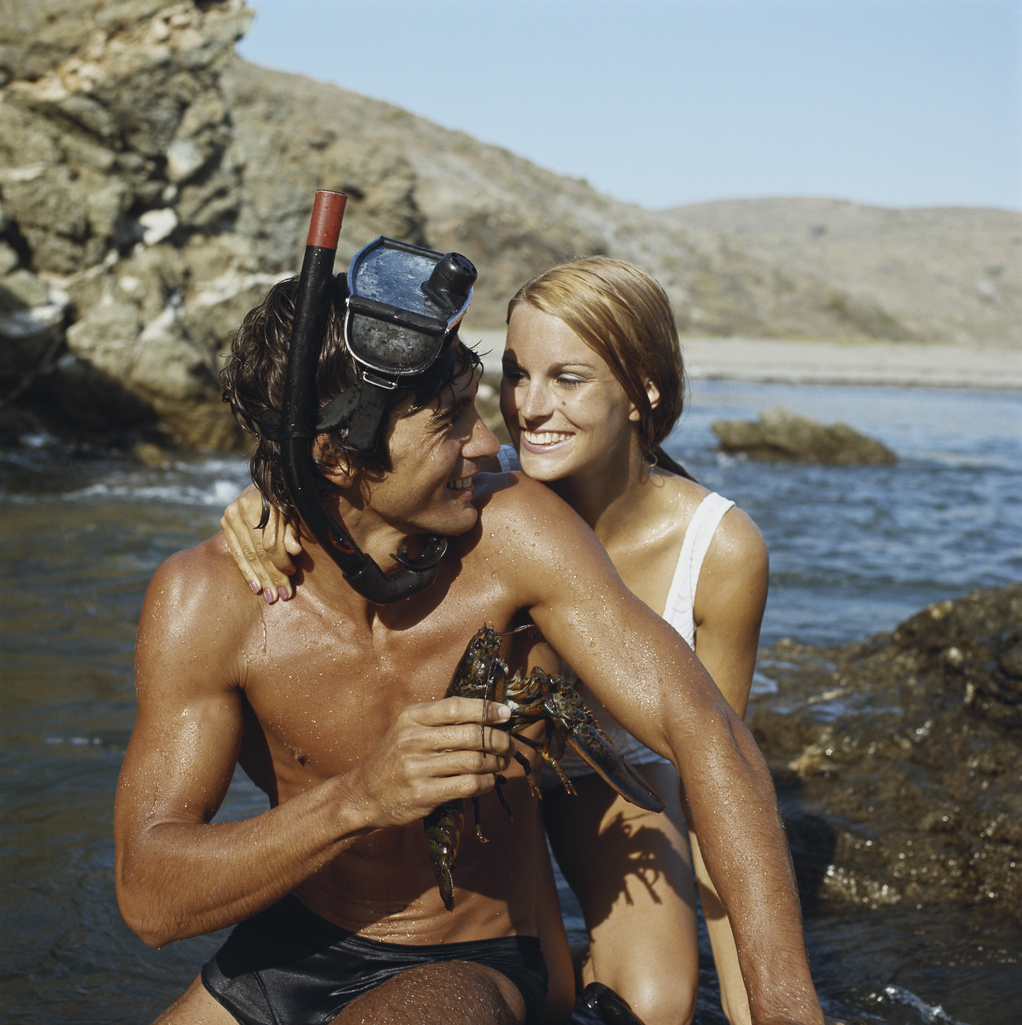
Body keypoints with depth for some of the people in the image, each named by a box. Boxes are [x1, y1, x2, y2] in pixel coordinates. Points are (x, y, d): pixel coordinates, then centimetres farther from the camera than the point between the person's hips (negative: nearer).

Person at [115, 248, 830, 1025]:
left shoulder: (509, 531, -20)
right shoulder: (205, 598, -18)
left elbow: (707, 734, -23)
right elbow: (149, 895, -22)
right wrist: (360, 798, -39)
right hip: (285, 956, 2)